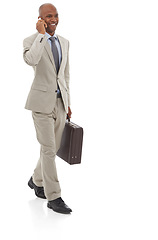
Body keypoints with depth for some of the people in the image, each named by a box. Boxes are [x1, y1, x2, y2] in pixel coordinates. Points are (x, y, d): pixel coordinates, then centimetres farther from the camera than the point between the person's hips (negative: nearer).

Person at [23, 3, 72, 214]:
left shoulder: (64, 43, 12)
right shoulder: (31, 41, -6)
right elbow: (30, 60, -30)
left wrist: (68, 104, 15)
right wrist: (41, 34, -22)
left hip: (60, 102, 6)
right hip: (42, 101, -6)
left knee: (53, 147, 13)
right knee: (49, 149, -7)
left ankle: (37, 180, 36)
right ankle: (53, 197, 1)